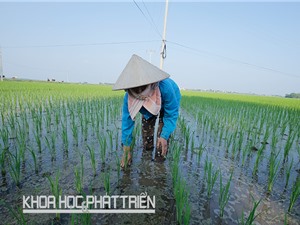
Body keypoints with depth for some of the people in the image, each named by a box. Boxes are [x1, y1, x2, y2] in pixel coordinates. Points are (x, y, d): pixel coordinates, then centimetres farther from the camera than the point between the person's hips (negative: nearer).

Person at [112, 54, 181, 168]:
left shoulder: (165, 87, -44)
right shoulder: (129, 96, -34)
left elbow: (172, 114, -31)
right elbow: (127, 120, -27)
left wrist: (164, 136, -41)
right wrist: (126, 151, -23)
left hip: (167, 107, -2)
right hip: (148, 111, 3)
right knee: (147, 144, 4)